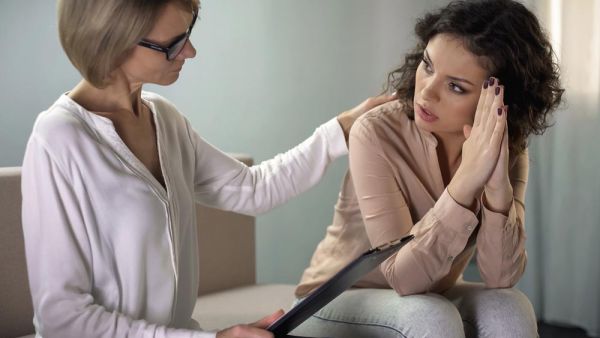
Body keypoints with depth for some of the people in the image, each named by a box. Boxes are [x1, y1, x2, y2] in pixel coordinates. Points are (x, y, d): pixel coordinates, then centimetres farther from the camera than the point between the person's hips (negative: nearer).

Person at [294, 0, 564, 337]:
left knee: (510, 308, -25)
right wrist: (465, 181, -41)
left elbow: (501, 277, -21)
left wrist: (497, 189, -37)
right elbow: (404, 276, -30)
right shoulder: (377, 133, -24)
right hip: (340, 301, -4)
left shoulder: (508, 149, -10)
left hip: (431, 300, 4)